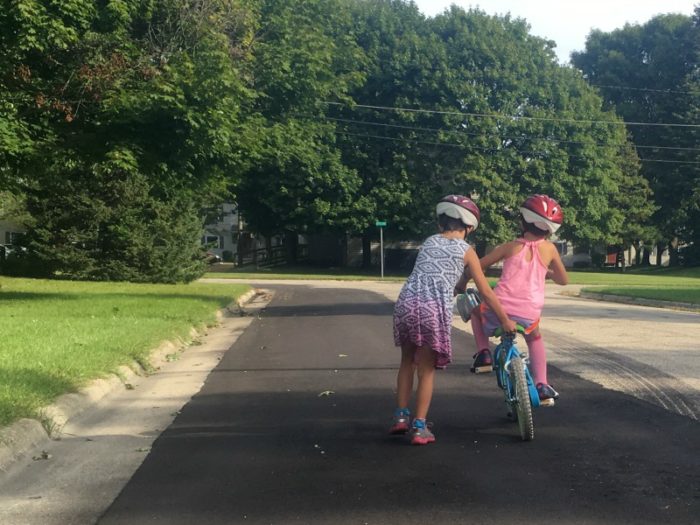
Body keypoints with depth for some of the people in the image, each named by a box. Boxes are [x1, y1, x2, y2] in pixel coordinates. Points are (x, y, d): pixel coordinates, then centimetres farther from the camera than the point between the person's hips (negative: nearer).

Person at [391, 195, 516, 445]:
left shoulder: (428, 242, 20)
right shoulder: (466, 250, 11)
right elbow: (486, 291, 11)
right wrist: (505, 320, 20)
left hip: (406, 302, 3)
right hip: (435, 309, -3)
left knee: (407, 362, 21)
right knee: (426, 369, 8)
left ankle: (401, 416, 22)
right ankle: (419, 427, 9)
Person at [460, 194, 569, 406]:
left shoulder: (511, 247, 2)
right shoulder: (549, 249, 5)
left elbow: (477, 267, 6)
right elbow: (563, 279, 17)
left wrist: (460, 285, 22)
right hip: (529, 315, 2)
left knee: (476, 309, 32)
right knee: (535, 338, 34)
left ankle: (483, 353, 15)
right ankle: (542, 386, 21)